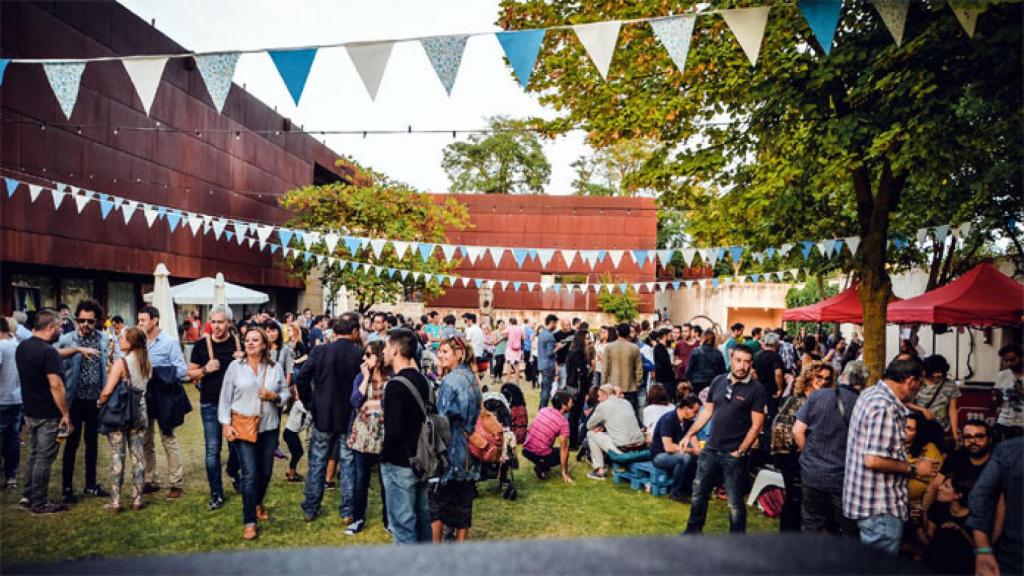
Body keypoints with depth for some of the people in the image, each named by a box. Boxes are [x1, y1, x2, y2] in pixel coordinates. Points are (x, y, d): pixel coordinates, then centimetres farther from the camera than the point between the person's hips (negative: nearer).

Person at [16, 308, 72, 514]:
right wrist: (66, 414, -18)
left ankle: (29, 496, 29)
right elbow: (56, 385, -25)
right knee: (44, 459, 2)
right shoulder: (48, 352, -22)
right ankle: (40, 503, 12)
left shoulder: (22, 347, 5)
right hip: (48, 415, -8)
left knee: (34, 456, 20)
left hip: (30, 411, 9)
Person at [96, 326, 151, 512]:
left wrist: (100, 402, -1)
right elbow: (145, 386, 6)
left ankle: (115, 501, 9)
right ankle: (137, 500, 15)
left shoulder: (121, 362, -16)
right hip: (139, 413, 5)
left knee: (117, 457, 3)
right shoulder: (146, 363, 2)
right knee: (138, 456, 9)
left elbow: (107, 391, -19)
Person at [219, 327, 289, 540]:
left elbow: (285, 393, 7)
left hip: (269, 427, 3)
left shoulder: (275, 367, 2)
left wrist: (275, 397, -14)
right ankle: (249, 522, 4)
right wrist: (226, 424, -7)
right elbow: (225, 397, -1)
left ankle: (258, 503, 43)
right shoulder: (235, 367, -3)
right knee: (250, 474, -7)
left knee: (266, 471, 14)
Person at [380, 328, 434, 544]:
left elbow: (393, 431, -23)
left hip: (400, 464, -8)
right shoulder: (423, 380, 4)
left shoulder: (396, 385, -20)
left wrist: (384, 455, -7)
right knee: (422, 516, 19)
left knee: (402, 522, 3)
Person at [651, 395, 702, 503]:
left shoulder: (688, 421, 1)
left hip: (677, 453, 7)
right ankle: (675, 492, -15)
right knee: (685, 457, -34)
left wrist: (698, 449, -24)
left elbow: (695, 443, -1)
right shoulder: (668, 419, -23)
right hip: (660, 455, -7)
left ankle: (687, 488, 1)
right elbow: (668, 447, -29)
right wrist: (692, 450, -25)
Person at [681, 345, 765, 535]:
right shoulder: (718, 381, 4)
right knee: (699, 493, 15)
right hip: (710, 450, 4)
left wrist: (740, 451, -13)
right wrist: (689, 434, 5)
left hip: (734, 455, -4)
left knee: (735, 503, 6)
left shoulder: (756, 389, -8)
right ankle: (693, 530, 34)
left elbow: (756, 425, -9)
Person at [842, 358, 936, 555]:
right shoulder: (885, 409, -23)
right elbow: (873, 460, -27)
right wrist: (914, 469, -16)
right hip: (880, 509, -10)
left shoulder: (871, 393, 8)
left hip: (868, 500, 10)